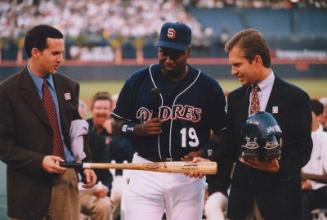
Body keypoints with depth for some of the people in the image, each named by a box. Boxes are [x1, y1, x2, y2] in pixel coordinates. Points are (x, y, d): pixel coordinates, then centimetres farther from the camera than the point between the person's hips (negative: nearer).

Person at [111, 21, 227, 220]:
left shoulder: (208, 87, -1)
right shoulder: (138, 81, 2)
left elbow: (223, 133, 6)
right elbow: (116, 124, 10)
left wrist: (205, 152, -12)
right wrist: (138, 129, -10)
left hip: (188, 175, 0)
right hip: (146, 173, 0)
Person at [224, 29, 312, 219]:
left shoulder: (295, 97, -4)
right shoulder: (235, 98, 12)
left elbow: (303, 148, -6)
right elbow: (231, 144, 12)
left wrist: (281, 166, -22)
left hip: (279, 191, -4)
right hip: (242, 188, 4)